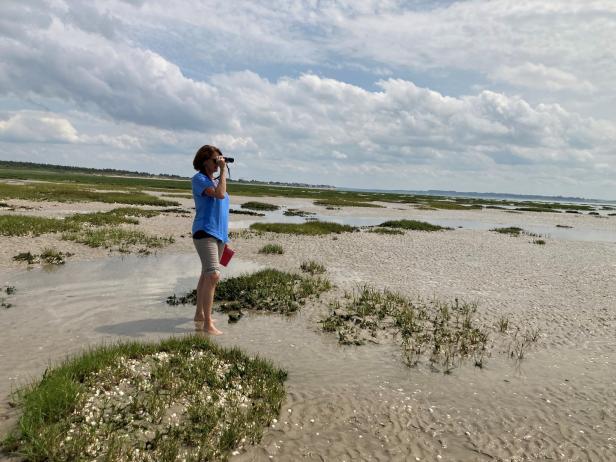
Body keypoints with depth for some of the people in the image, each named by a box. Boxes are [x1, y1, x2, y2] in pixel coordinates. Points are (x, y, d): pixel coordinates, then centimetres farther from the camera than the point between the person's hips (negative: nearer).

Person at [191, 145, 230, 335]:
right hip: (205, 233, -9)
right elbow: (220, 194, -22)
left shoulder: (215, 181, 18)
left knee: (206, 275, 15)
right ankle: (207, 324, -19)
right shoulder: (199, 179, -7)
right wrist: (223, 171, -13)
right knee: (213, 275, -20)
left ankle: (200, 314, 27)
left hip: (219, 234, 9)